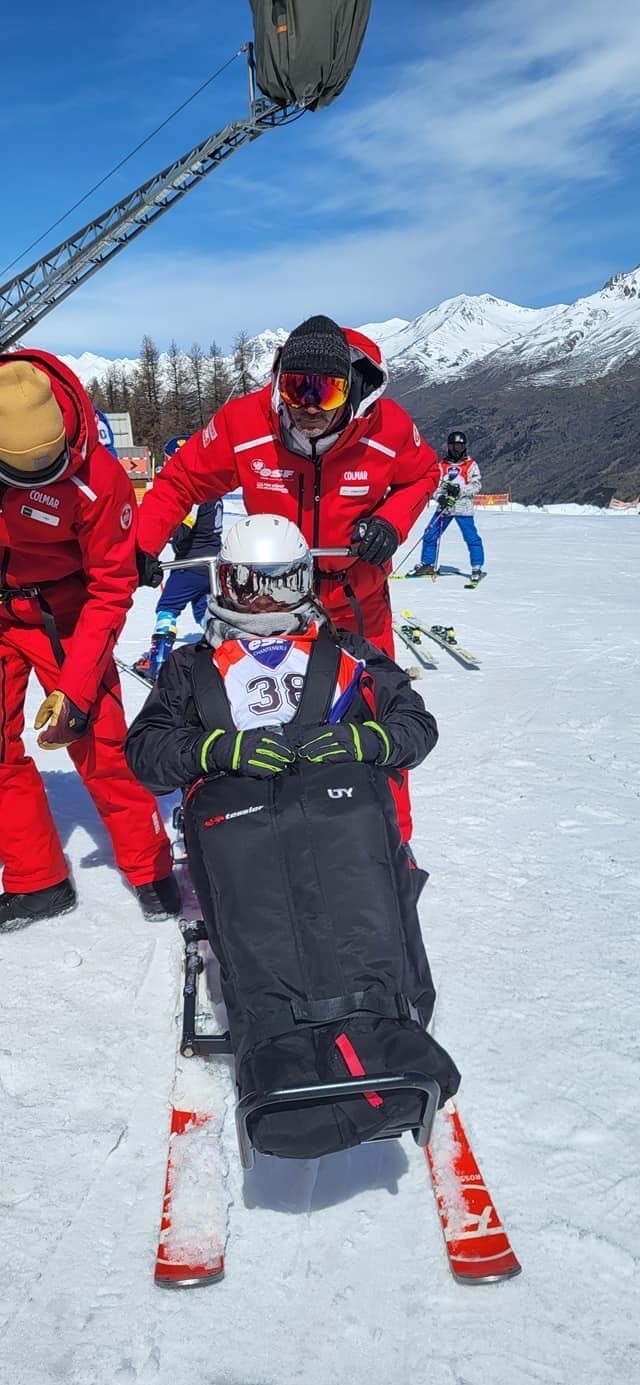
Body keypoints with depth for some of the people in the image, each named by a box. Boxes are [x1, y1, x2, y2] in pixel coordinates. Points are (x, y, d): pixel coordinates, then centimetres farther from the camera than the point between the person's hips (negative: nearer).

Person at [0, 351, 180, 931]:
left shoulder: (97, 480, -25)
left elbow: (109, 590, -15)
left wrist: (75, 687, -19)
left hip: (58, 610, -3)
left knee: (98, 740, -5)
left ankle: (151, 868, 13)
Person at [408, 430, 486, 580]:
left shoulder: (471, 465, 1)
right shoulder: (442, 465, 10)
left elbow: (476, 485, -7)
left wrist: (459, 490, -21)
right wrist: (440, 497, -14)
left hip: (463, 507, -4)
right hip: (444, 506, 4)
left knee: (471, 538, -9)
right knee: (430, 535, 5)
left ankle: (477, 568, 0)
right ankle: (427, 564, 19)